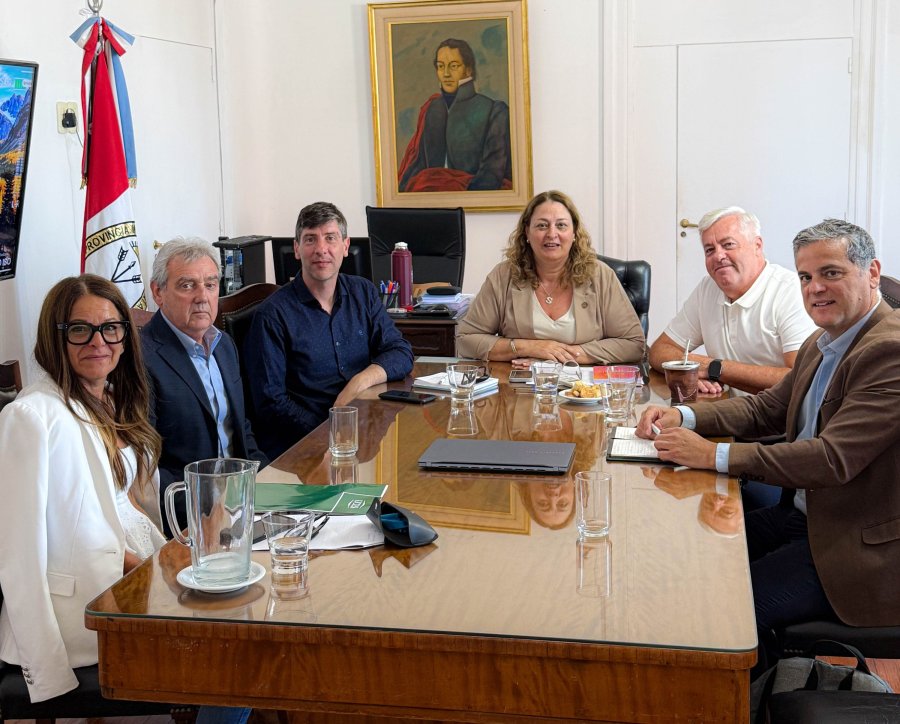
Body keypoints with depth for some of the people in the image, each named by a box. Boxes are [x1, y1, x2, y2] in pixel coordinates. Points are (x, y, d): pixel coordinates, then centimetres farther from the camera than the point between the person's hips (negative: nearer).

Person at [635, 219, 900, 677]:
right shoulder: (822, 345, 9)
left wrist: (715, 455, -28)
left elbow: (834, 457, -29)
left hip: (858, 546, -9)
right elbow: (767, 408, 16)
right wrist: (682, 416, -1)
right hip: (804, 513, 9)